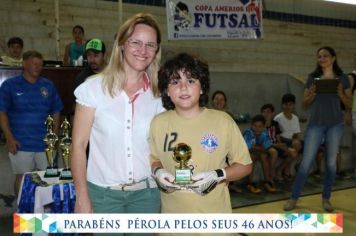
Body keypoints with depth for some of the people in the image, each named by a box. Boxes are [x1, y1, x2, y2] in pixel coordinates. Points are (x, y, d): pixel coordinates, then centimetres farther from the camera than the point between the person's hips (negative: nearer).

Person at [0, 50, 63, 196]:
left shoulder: (48, 85, 6)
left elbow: (55, 111, 11)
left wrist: (55, 134, 3)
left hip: (46, 143, 3)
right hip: (21, 144, -2)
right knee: (22, 178, 7)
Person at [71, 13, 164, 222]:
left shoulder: (159, 94, 2)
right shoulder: (94, 87, -6)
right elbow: (78, 145, -5)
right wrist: (82, 197, -9)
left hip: (146, 192, 3)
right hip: (103, 192, -2)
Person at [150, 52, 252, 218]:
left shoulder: (222, 121, -9)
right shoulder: (158, 123, -3)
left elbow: (244, 165, 0)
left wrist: (218, 175, -15)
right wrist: (157, 171, -8)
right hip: (172, 215, 2)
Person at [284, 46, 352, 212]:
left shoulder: (342, 78, 4)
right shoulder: (312, 77, 5)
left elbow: (349, 104, 5)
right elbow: (305, 103, 7)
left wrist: (341, 94, -13)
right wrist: (311, 95, -13)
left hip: (335, 124, 0)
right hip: (315, 124, 0)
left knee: (331, 162, 7)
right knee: (306, 161, -2)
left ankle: (326, 198, 20)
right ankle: (294, 198, 7)